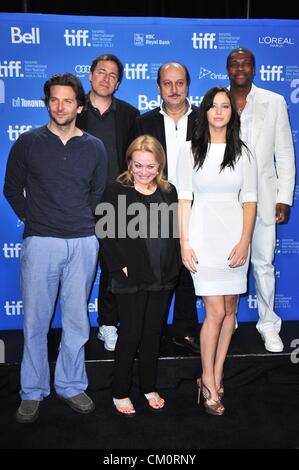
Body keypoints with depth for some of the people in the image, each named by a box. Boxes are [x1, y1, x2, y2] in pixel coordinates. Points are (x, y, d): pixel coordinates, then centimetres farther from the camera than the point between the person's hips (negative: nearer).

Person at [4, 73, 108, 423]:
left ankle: (71, 385, 25)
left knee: (77, 320, 8)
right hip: (40, 242, -1)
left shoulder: (94, 148, 8)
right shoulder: (28, 143, 4)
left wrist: (81, 222, 9)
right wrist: (32, 220, 6)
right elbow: (12, 189, 10)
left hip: (83, 243, 2)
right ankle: (33, 392, 20)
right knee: (35, 320, 4)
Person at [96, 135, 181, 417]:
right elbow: (107, 234, -8)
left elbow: (174, 232, 10)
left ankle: (149, 386, 33)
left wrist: (173, 266, 3)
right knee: (130, 335, 4)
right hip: (131, 278, -4)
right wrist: (120, 267, -14)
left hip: (163, 278, 4)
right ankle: (120, 392, 23)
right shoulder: (116, 192, -6)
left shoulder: (168, 192, 6)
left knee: (153, 334, 15)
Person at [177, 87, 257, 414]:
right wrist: (184, 243, -5)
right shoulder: (190, 150, 3)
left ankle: (216, 376, 24)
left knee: (230, 309, 8)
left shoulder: (243, 153, 8)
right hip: (204, 236, -3)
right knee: (216, 311, -5)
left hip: (235, 236, 3)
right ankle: (209, 383, 12)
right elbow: (184, 199, 1)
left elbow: (249, 200, 5)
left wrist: (244, 241, -6)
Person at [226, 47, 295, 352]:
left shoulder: (275, 102, 5)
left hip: (262, 197, 0)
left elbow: (285, 153, 4)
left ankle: (268, 324, 22)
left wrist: (285, 197, -2)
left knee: (263, 263, 5)